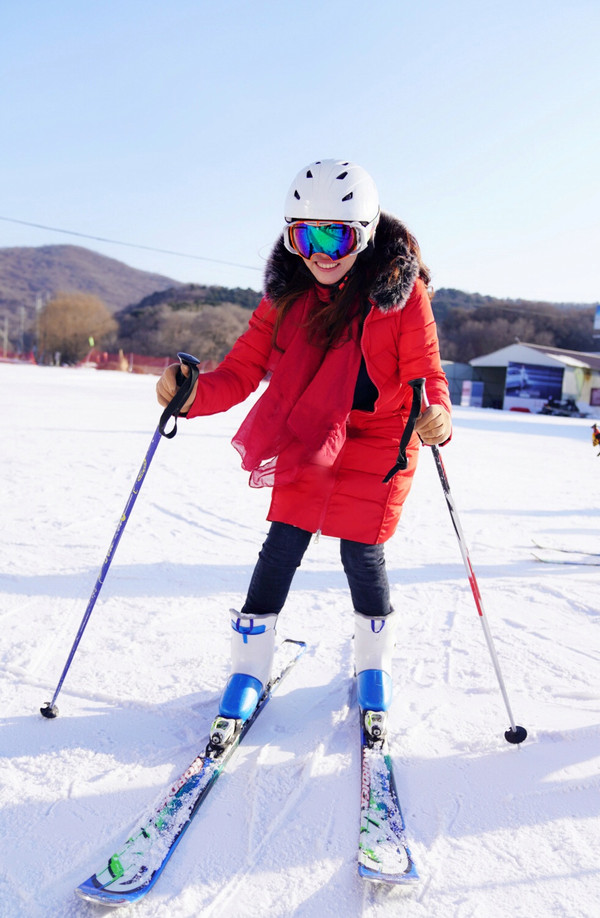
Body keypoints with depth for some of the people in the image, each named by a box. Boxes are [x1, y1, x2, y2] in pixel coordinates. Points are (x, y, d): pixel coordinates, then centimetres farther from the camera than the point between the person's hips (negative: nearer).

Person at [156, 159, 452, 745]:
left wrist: (436, 414, -37)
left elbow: (425, 371, -14)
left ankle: (373, 667, 31)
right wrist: (194, 393, -30)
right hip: (309, 439, 3)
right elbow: (243, 370, -10)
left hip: (379, 440, -2)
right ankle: (248, 672, 19)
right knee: (281, 548, 1)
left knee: (362, 556, 3)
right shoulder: (287, 293, -7)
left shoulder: (402, 290, -15)